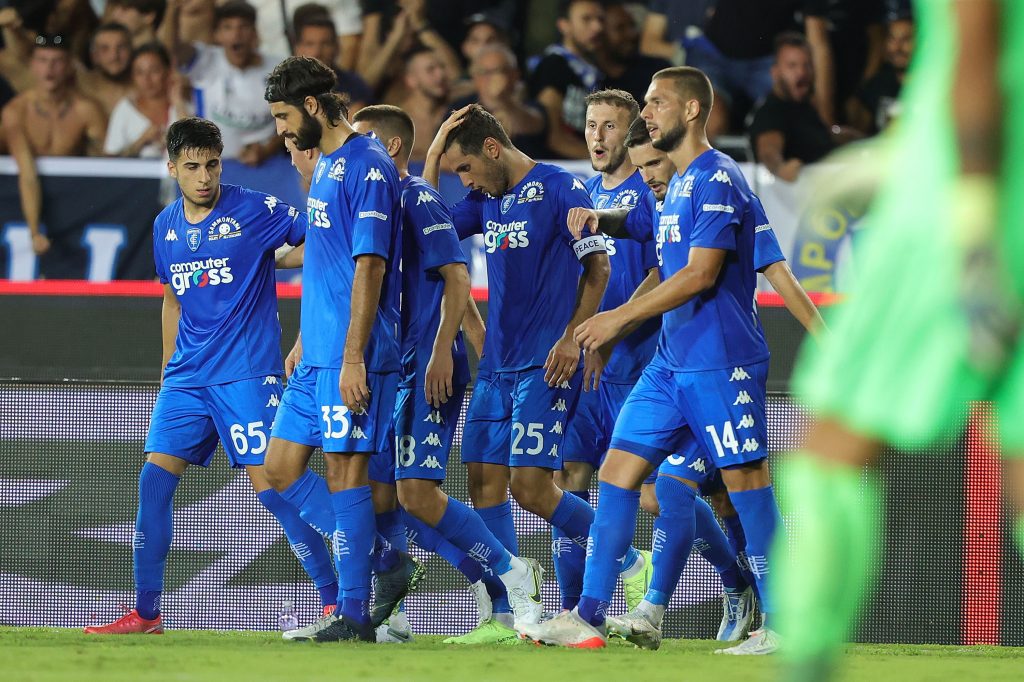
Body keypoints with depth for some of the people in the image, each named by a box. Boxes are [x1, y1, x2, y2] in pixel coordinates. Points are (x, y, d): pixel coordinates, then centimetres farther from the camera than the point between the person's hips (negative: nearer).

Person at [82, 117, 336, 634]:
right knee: (154, 479, -1)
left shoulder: (255, 211, -7)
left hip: (248, 373, -6)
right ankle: (145, 614, 7)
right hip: (187, 376, 6)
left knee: (269, 484, -12)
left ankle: (336, 600, -6)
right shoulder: (166, 227, 10)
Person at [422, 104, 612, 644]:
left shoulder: (560, 189, -7)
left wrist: (572, 338, -16)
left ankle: (628, 562, 2)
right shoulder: (486, 200, 14)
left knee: (531, 485, -14)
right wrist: (433, 153, 8)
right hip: (496, 365, 8)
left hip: (546, 366, -8)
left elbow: (598, 268, -8)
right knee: (485, 482, 0)